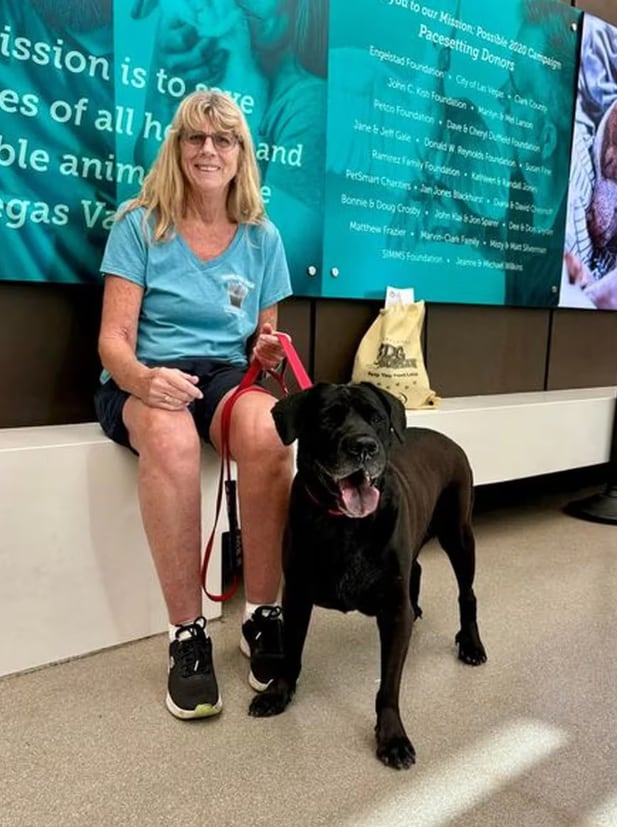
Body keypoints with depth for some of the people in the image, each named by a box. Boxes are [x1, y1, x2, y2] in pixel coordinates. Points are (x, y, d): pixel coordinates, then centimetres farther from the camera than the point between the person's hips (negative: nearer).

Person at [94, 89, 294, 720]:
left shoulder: (262, 237, 9)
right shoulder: (139, 225, 0)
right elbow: (113, 337, -7)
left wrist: (267, 351, -10)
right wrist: (142, 378, -29)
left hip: (225, 375, 2)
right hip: (143, 381, -2)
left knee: (267, 432, -35)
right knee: (171, 439, -39)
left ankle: (263, 614, -18)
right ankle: (186, 633, -25)